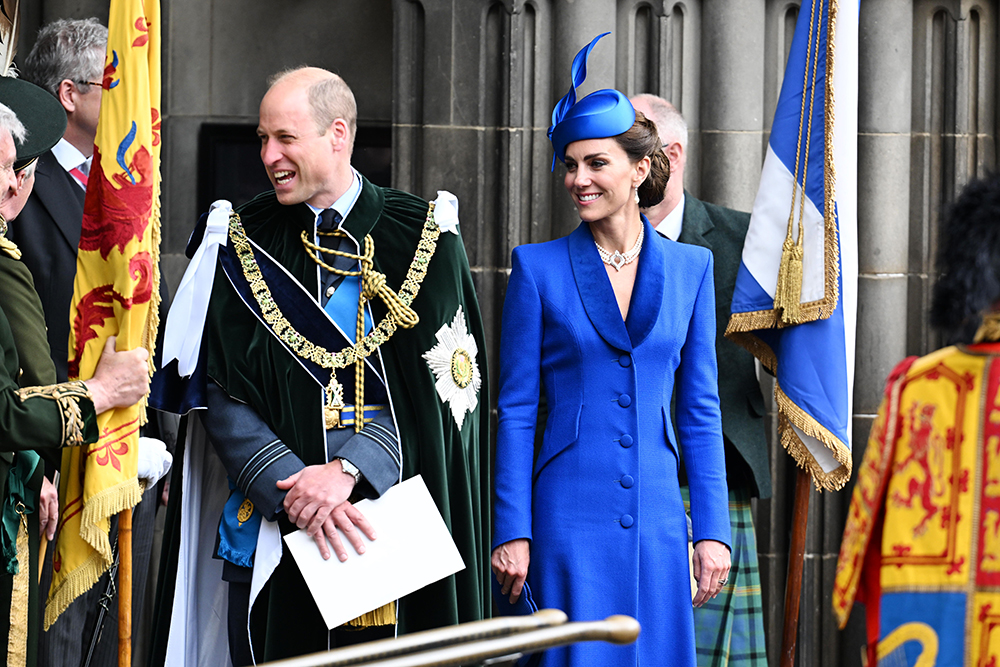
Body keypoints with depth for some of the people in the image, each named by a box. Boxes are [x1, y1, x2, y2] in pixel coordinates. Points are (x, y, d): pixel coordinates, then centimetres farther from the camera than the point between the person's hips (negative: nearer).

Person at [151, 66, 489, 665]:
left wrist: (347, 470, -17)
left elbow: (439, 385, -5)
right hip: (270, 528, 1)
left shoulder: (427, 239, 2)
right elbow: (221, 392, 0)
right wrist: (294, 487, -14)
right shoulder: (244, 246, 6)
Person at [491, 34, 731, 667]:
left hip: (657, 516, 2)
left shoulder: (689, 267, 8)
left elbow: (701, 411, 9)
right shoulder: (539, 268, 1)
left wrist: (712, 530, 3)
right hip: (568, 520, -2)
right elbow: (516, 409, 1)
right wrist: (513, 533, -6)